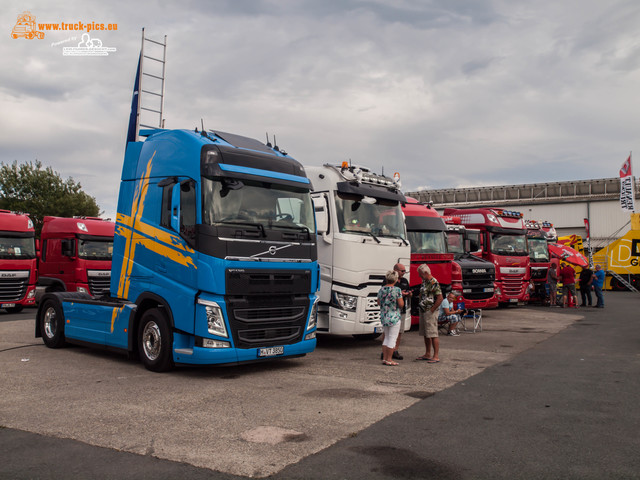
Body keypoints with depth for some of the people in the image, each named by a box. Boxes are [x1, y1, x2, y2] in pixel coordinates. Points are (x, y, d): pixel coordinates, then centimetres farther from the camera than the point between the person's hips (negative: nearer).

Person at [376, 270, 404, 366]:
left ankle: (384, 358, 16)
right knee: (392, 339, 1)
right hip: (394, 317, -6)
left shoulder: (381, 290, 3)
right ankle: (389, 360, 2)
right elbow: (401, 304, -13)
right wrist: (401, 296, 5)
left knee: (387, 338, 16)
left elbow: (379, 303, 14)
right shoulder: (397, 290, -13)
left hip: (383, 317, 6)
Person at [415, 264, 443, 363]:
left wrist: (432, 310, -17)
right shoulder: (424, 282, 13)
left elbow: (440, 298, -21)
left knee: (433, 334, -6)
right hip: (423, 311, 9)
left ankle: (436, 356, -1)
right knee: (425, 334, 14)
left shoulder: (434, 283, -16)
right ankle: (427, 355, 22)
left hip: (430, 312, -9)